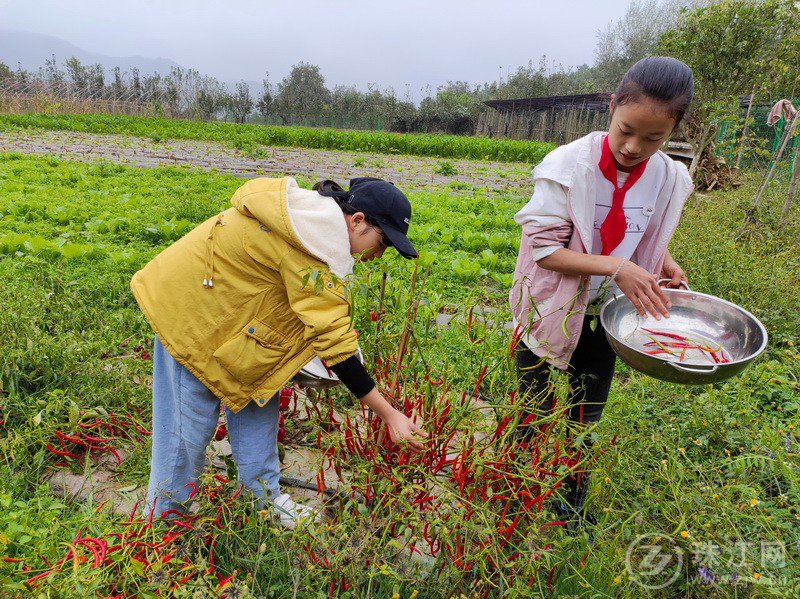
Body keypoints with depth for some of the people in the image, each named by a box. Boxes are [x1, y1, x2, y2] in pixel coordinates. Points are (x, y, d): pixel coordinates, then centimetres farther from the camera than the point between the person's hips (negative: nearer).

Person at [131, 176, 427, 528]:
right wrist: (389, 414, -28)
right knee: (188, 424, 0)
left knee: (257, 401, 11)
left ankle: (264, 500, 25)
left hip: (225, 307, 10)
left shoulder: (314, 212, -2)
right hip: (187, 312, -10)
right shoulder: (312, 248, -32)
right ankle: (165, 519, 22)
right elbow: (333, 341, -32)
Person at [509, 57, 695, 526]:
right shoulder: (569, 165, -20)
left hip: (604, 319, 4)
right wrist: (615, 266, -29)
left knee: (583, 426, 18)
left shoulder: (670, 179, -5)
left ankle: (572, 516, 41)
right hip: (549, 313, -4)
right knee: (536, 419, 10)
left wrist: (665, 264, -7)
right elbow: (542, 247, -21)